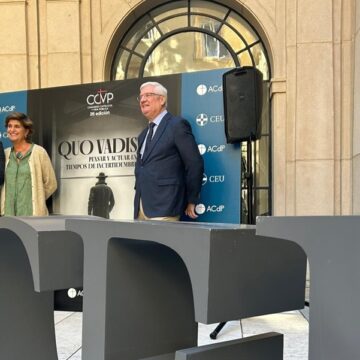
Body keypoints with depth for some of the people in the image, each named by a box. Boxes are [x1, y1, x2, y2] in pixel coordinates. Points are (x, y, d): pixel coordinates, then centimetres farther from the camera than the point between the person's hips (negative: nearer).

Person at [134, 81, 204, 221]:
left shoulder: (177, 125, -4)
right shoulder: (143, 135, 20)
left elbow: (195, 164, -8)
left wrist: (192, 201, -3)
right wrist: (139, 201, 14)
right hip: (141, 208, 7)